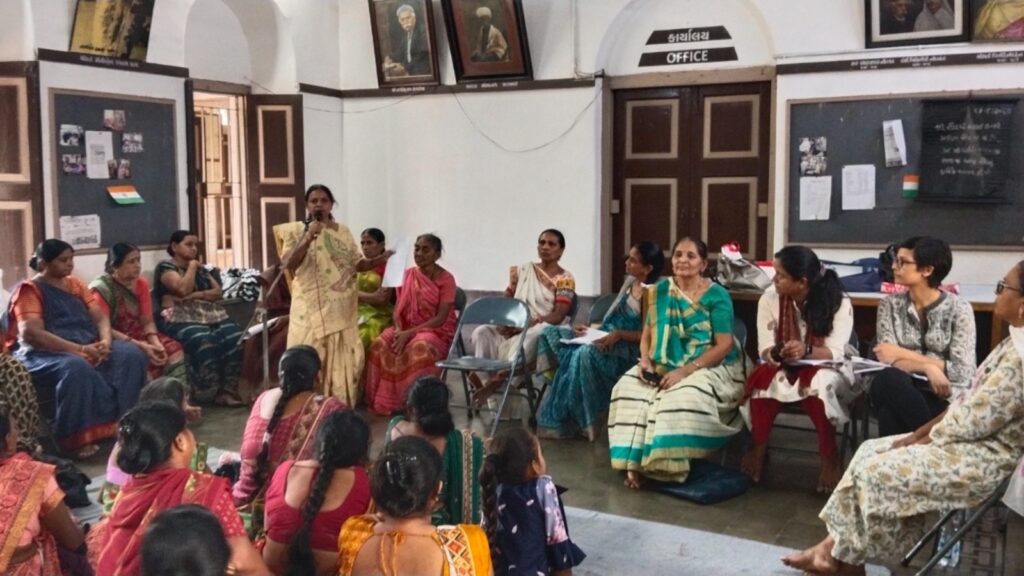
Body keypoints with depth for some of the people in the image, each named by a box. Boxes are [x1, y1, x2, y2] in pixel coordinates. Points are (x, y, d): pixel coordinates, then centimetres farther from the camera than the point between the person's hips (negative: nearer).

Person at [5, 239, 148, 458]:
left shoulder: (76, 284, 18)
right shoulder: (29, 290, -3)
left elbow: (100, 317, 12)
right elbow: (31, 334, -17)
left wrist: (105, 341, -13)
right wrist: (80, 349, -24)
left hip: (90, 347, 6)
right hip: (45, 353, -6)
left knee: (131, 354, -18)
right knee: (76, 367, -39)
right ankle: (78, 437, -30)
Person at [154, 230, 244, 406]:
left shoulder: (200, 268, 25)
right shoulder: (165, 267, 6)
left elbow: (218, 291, 13)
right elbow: (183, 289, -12)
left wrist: (198, 295, -5)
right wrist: (191, 266, 1)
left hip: (211, 315, 6)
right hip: (181, 319, -6)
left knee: (235, 337, -25)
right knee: (203, 341, -37)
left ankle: (228, 389, -26)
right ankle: (207, 394, -28)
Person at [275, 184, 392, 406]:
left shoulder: (343, 232, 11)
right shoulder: (297, 231, 0)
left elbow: (357, 264, 15)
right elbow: (287, 264, -13)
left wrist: (381, 259, -1)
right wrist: (308, 239, -22)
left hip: (341, 310, 3)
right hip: (311, 308, -3)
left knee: (343, 358, 4)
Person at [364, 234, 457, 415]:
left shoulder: (446, 279, -10)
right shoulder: (409, 274, 6)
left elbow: (441, 318, -15)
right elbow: (399, 307, 6)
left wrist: (409, 333, -22)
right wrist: (398, 329, -16)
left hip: (436, 330, -5)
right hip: (406, 328, 5)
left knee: (421, 349, -38)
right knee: (381, 344, -24)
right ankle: (386, 400, -16)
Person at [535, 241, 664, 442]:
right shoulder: (630, 282, 13)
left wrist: (619, 334, -24)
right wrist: (591, 330, 3)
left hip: (628, 349, -9)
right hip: (606, 339, 9)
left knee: (584, 353, -37)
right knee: (551, 333, -5)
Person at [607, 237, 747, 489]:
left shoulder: (717, 296, -7)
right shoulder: (660, 291, 7)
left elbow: (724, 345, -13)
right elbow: (647, 334, 10)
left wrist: (685, 371, -21)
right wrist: (645, 360, -12)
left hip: (710, 368, -4)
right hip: (664, 366, 4)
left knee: (683, 398, -35)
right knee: (630, 389, -23)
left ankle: (670, 466, -17)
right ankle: (634, 463, -18)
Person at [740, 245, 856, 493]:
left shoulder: (839, 303, -15)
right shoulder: (769, 300, -7)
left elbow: (835, 353, -22)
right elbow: (765, 347, -9)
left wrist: (807, 351, -43)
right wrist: (771, 354, -34)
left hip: (826, 370, -3)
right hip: (785, 369, 3)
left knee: (818, 383, -37)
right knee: (763, 376, -30)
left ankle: (830, 457, -19)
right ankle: (758, 448, -12)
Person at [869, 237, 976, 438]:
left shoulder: (959, 308, -3)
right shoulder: (890, 304, 5)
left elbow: (962, 372, -10)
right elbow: (888, 360, -4)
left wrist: (903, 354, -11)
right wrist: (928, 368, -22)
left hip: (944, 398, -3)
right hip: (899, 391, 3)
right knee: (887, 378, -35)